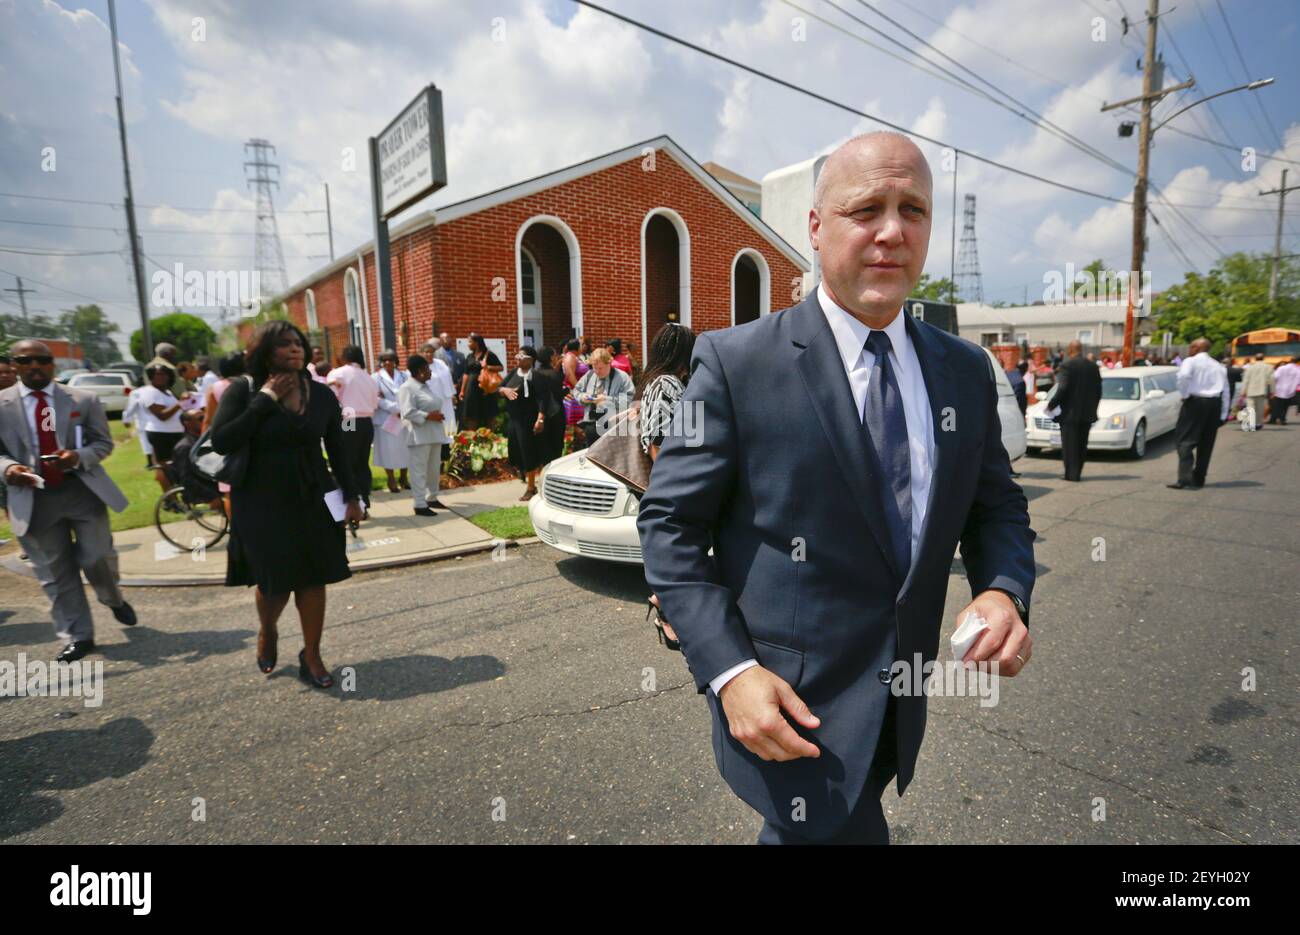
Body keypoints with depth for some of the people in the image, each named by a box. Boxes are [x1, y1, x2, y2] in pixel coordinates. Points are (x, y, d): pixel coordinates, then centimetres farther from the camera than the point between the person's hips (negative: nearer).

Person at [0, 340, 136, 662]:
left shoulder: (84, 399, 2)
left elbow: (103, 442, 4)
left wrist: (78, 457, -17)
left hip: (82, 489, -1)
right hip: (33, 497, 1)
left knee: (97, 558, -2)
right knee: (54, 573, 5)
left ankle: (114, 600, 32)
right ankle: (76, 637, 18)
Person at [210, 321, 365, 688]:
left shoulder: (321, 394, 1)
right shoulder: (243, 391, -7)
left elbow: (338, 449, 5)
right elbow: (221, 442, -19)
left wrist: (352, 496, 1)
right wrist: (264, 401, -19)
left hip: (313, 500, 3)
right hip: (262, 504, -2)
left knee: (313, 578, 5)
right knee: (276, 581, 6)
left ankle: (311, 656, 22)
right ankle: (267, 632, 40)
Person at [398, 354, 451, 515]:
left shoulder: (427, 386, 17)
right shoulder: (407, 388, -12)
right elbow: (408, 412, -21)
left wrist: (438, 415, 9)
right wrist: (428, 416, -22)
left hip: (434, 433, 9)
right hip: (419, 435, -9)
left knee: (434, 469, 14)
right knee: (419, 471, -5)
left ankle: (431, 498, 27)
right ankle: (420, 505, -2)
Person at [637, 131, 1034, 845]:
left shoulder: (965, 371, 1)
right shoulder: (735, 362, -14)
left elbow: (997, 505, 11)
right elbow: (670, 523, -12)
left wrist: (1004, 590, -10)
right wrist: (727, 669, -20)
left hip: (901, 708, 6)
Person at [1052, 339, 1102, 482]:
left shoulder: (1067, 366, -11)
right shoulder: (1093, 366, 8)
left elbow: (1062, 389, -18)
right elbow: (1098, 391, 12)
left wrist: (1051, 405, -8)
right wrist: (1092, 409, 20)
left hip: (1070, 413, -6)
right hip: (1087, 413, 6)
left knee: (1070, 445, -1)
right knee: (1081, 445, 12)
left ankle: (1071, 473, -3)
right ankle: (1077, 473, 17)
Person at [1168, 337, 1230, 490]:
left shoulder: (1190, 362, -2)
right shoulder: (1219, 367, 18)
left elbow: (1183, 376, -25)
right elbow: (1225, 391, 15)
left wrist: (1184, 395, -10)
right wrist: (1223, 414, 17)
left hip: (1195, 402, -6)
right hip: (1214, 404, 6)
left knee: (1185, 440, -8)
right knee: (1206, 443, 13)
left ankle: (1185, 479, -21)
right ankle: (1199, 479, 18)